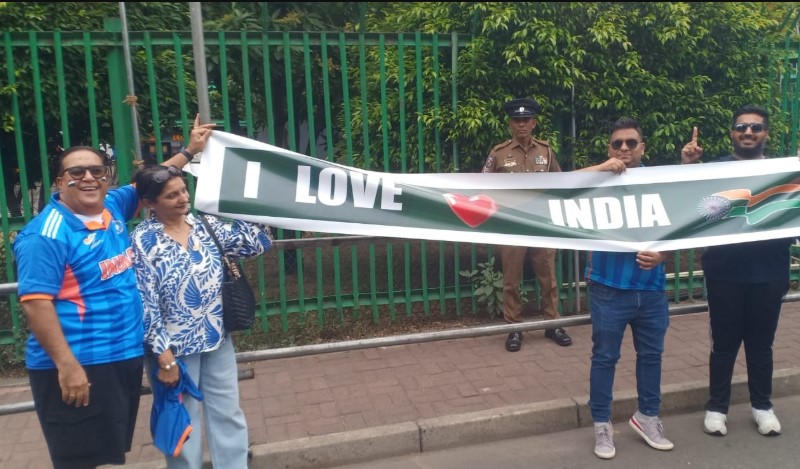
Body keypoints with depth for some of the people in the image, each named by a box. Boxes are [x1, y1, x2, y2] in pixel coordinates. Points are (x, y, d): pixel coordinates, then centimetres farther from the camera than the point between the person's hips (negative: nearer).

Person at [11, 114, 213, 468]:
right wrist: (67, 366, -24)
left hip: (125, 356, 8)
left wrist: (189, 150, 26)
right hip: (77, 367, -7)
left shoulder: (113, 207, 6)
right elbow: (36, 303, -20)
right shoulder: (47, 235, -15)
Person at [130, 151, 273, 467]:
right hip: (174, 346, -4)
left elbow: (256, 242, 1)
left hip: (217, 339, 5)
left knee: (228, 416, 14)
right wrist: (164, 357, -16)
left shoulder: (205, 225, 2)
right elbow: (144, 305, -14)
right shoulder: (142, 241, -11)